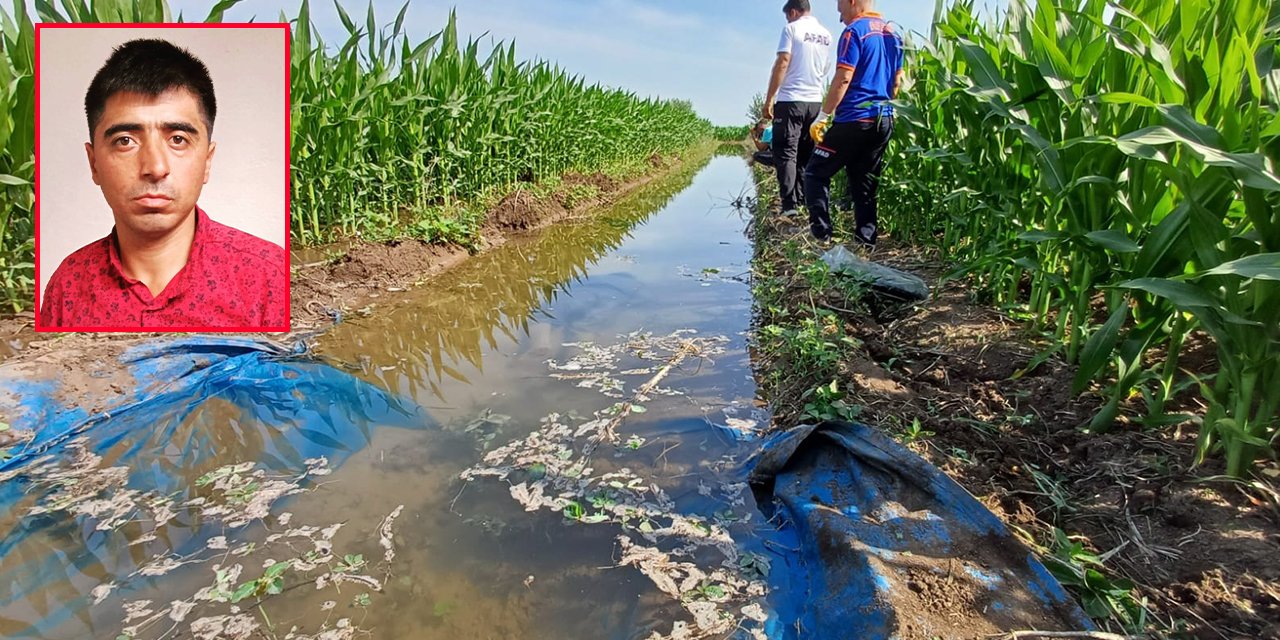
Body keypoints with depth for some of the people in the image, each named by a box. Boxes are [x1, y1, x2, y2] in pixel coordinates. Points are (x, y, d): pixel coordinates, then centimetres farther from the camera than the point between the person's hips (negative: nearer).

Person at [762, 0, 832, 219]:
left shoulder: (792, 28, -3)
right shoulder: (826, 34, 15)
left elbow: (782, 63, -10)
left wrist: (769, 99, -9)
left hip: (791, 100, -6)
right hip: (815, 101, 6)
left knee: (785, 153, -6)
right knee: (807, 155, 10)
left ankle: (789, 205, -15)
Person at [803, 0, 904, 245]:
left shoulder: (855, 31, -8)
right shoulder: (892, 33, 16)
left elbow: (843, 79, -16)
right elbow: (897, 81, 20)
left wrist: (822, 117, -14)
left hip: (853, 119, -8)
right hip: (884, 120, 8)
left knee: (816, 174, 0)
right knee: (865, 182, 11)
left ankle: (821, 234, -9)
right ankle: (866, 239, 8)